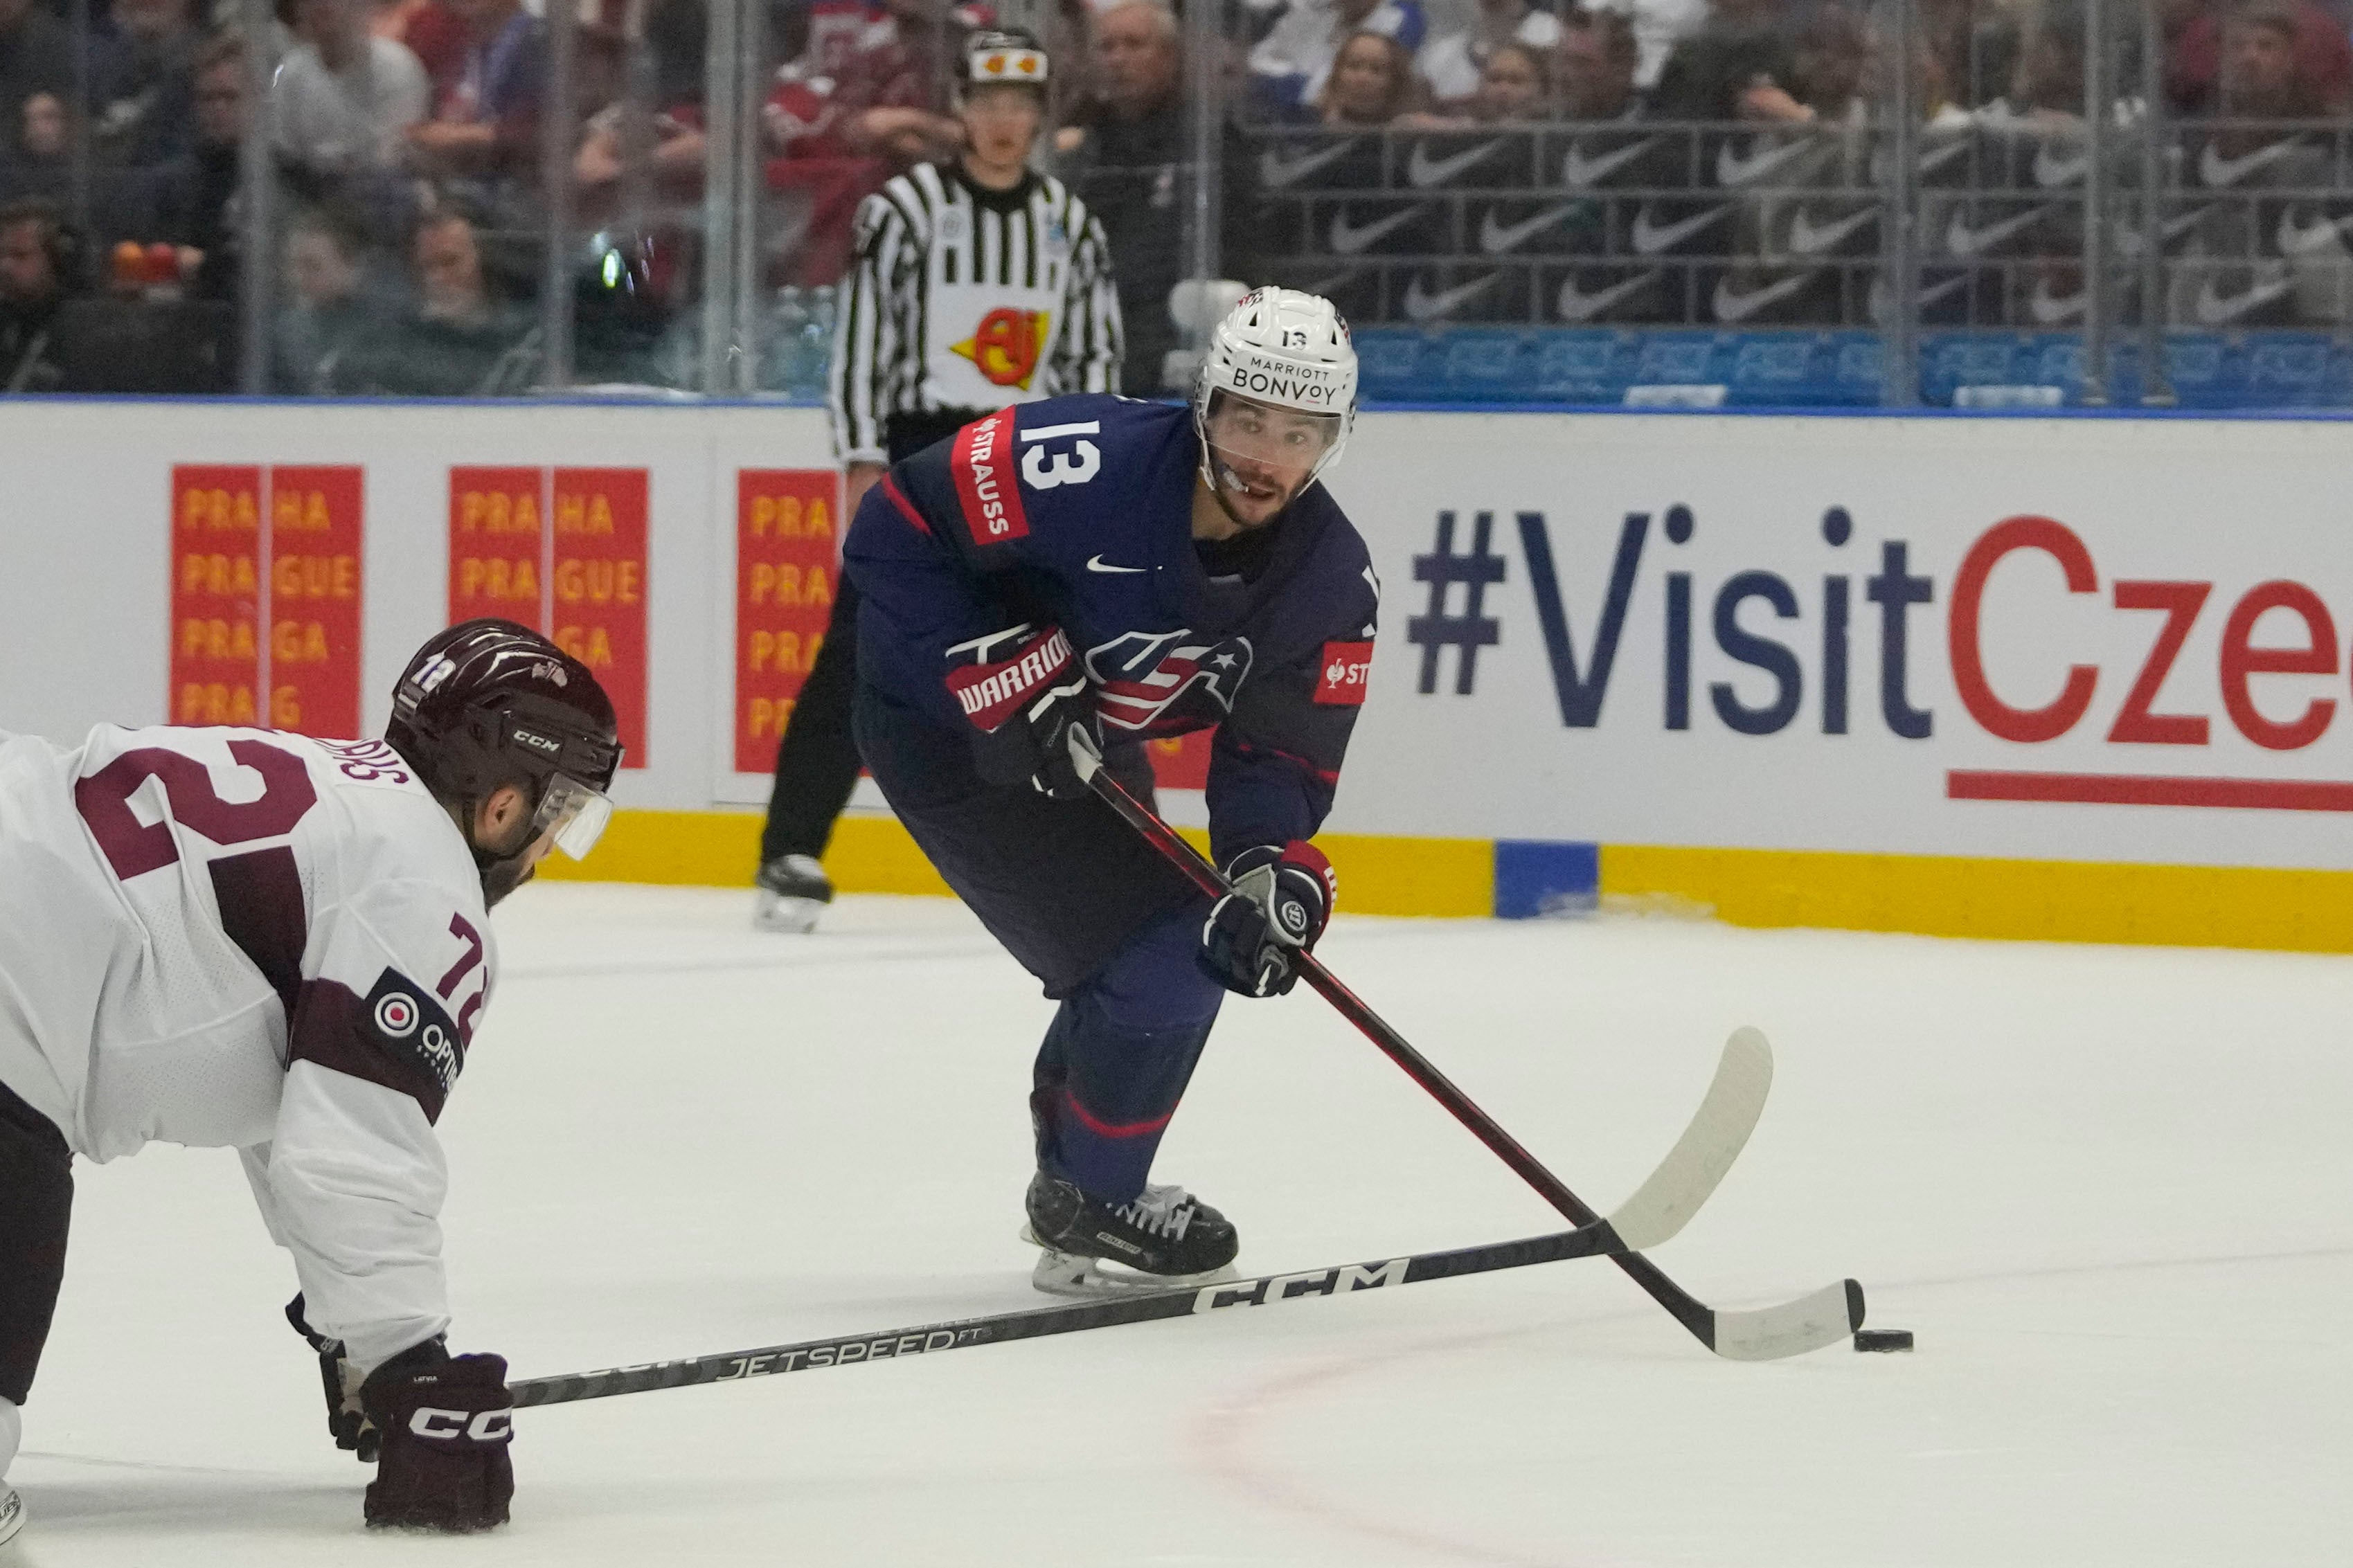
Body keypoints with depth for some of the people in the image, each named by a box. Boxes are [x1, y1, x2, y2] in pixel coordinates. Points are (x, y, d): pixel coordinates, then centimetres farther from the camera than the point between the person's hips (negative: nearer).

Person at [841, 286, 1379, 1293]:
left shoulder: (1333, 580, -13)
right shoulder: (1086, 465, -32)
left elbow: (1282, 755, -8)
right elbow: (894, 531, -26)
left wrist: (1276, 871, -27)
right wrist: (1002, 681, -29)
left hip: (1083, 741, 8)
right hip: (943, 725, -8)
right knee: (1160, 961, -14)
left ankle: (1076, 1173, 43)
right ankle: (1089, 1208, 4)